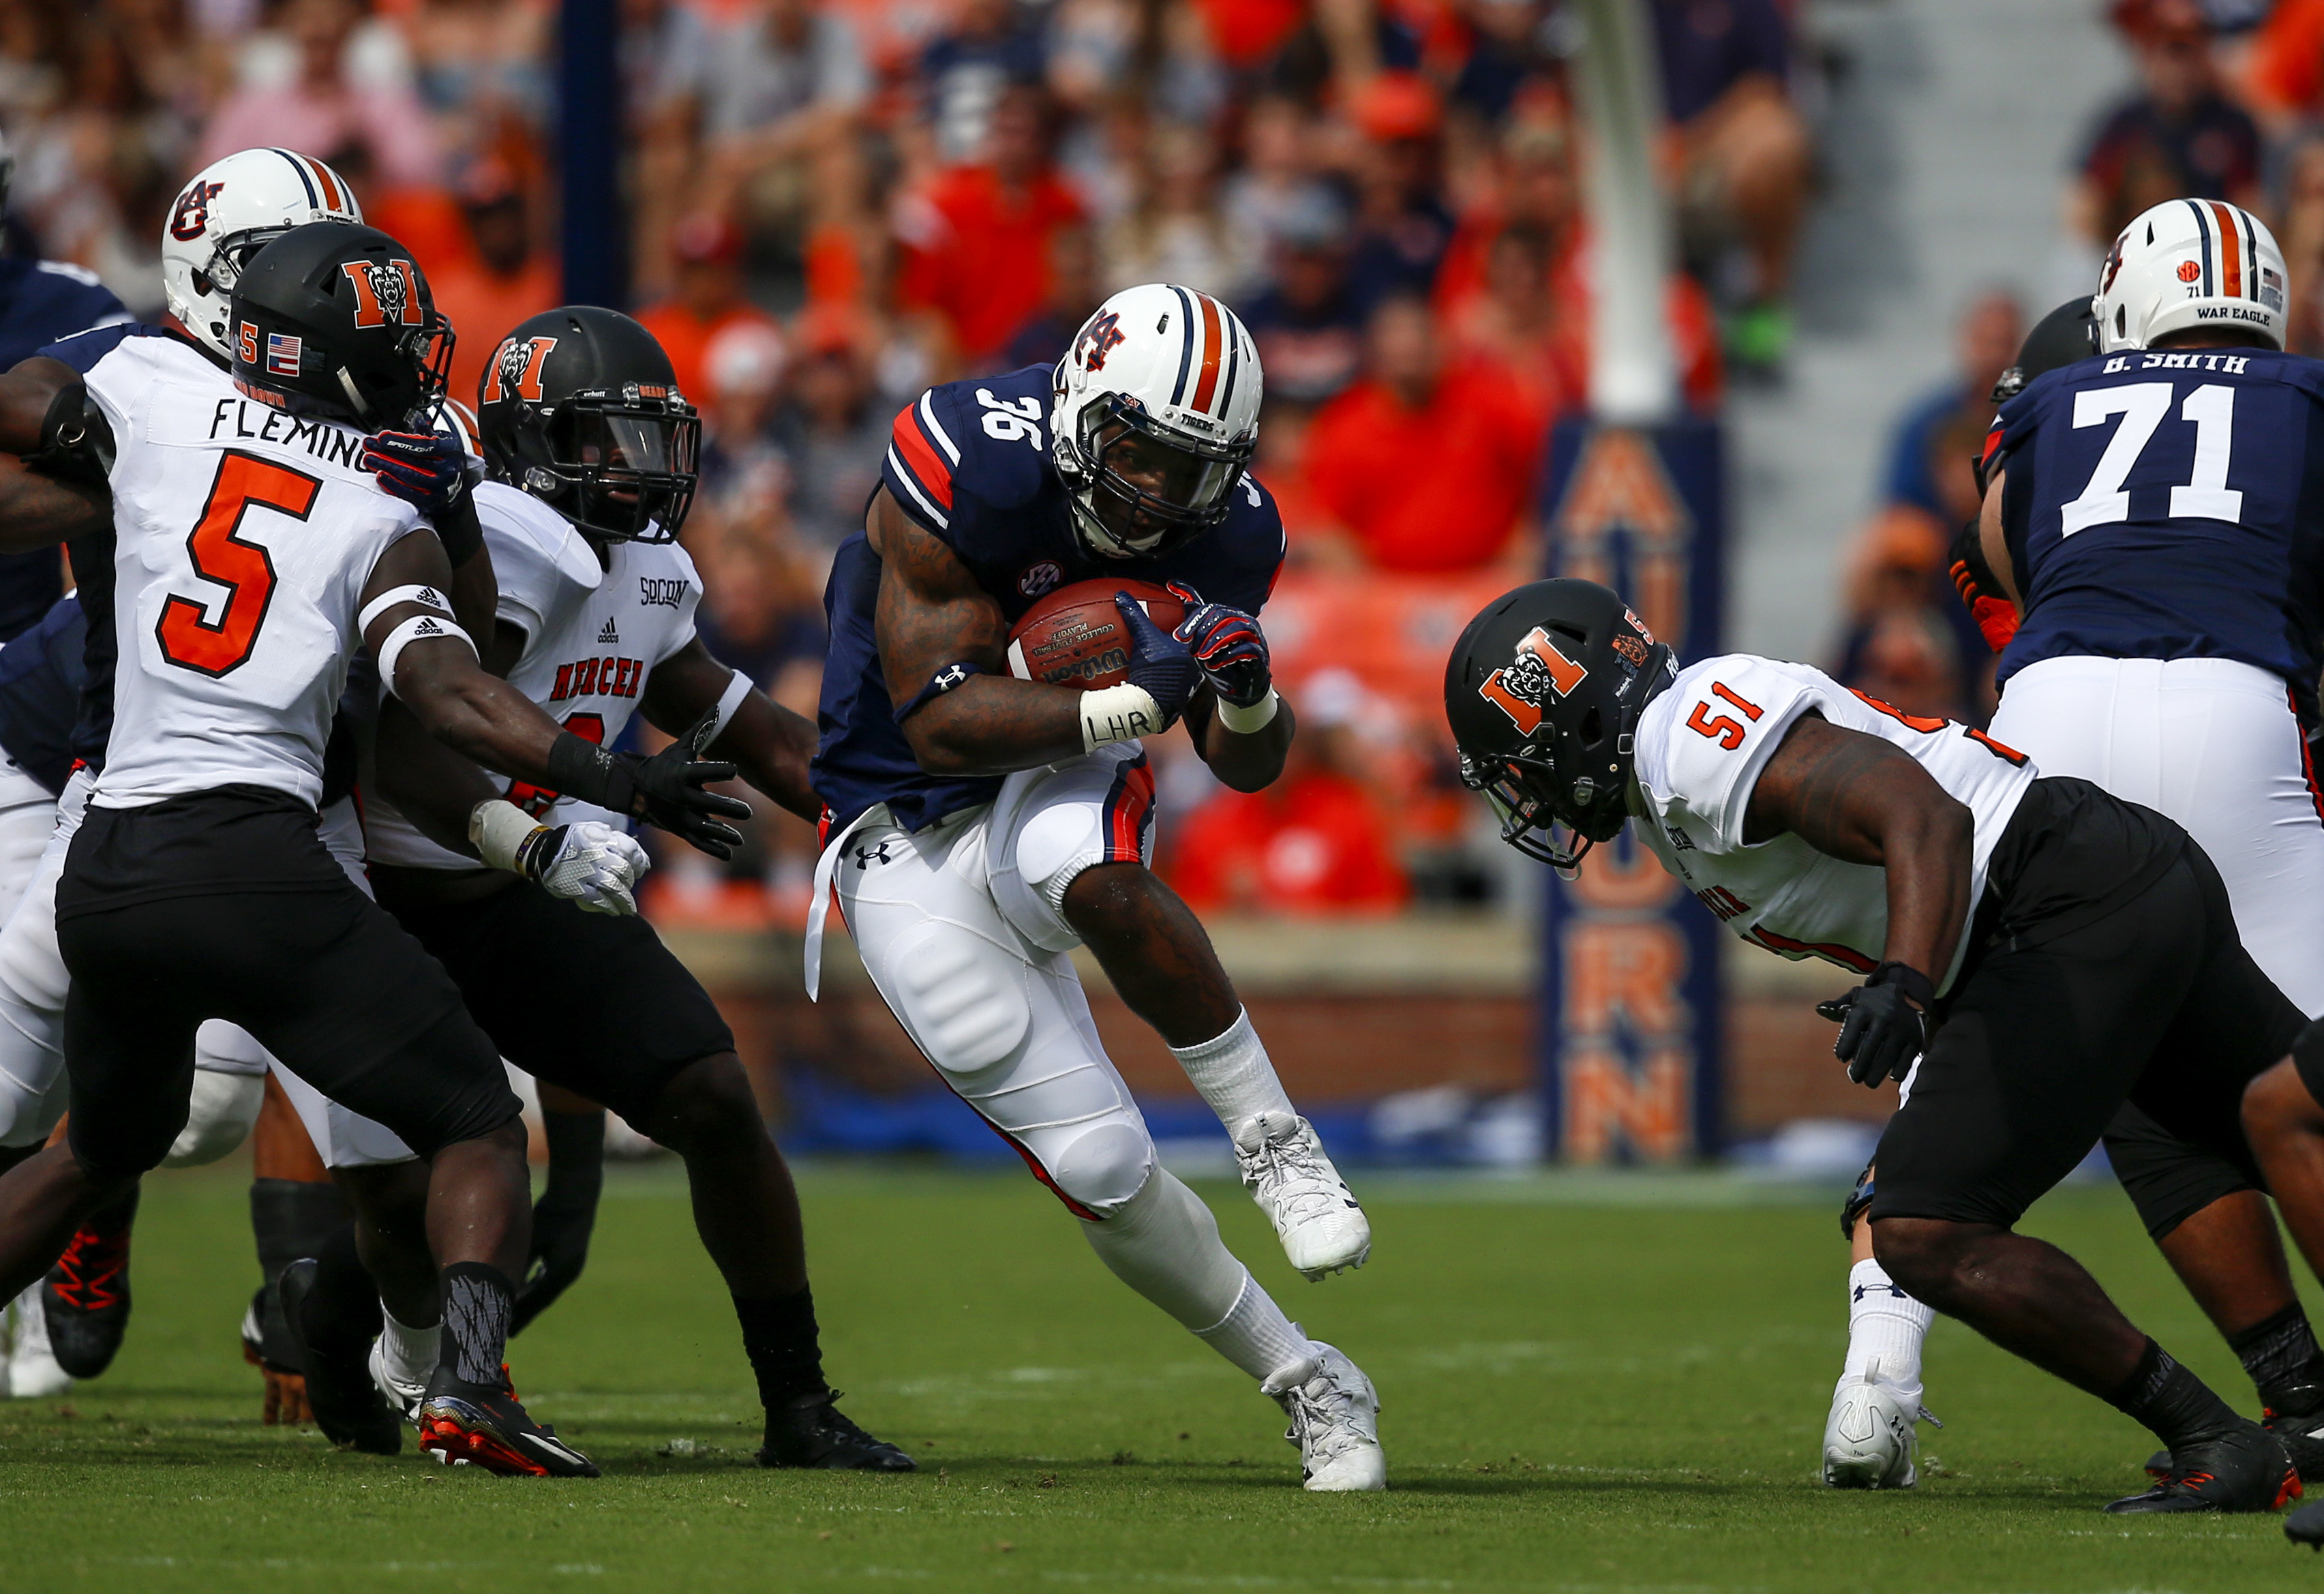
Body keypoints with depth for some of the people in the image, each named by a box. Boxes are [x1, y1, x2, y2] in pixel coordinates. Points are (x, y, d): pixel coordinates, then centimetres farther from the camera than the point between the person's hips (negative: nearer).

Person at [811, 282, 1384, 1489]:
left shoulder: (1223, 531, -10)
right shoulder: (968, 466, -26)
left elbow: (1251, 767, -1)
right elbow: (939, 720, -28)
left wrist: (1247, 695, -25)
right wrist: (1133, 705, -39)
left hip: (1058, 778, 2)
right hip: (909, 841, -2)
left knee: (1092, 880, -39)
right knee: (1099, 1167, -10)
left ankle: (1274, 1140, -23)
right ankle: (1309, 1386, 6)